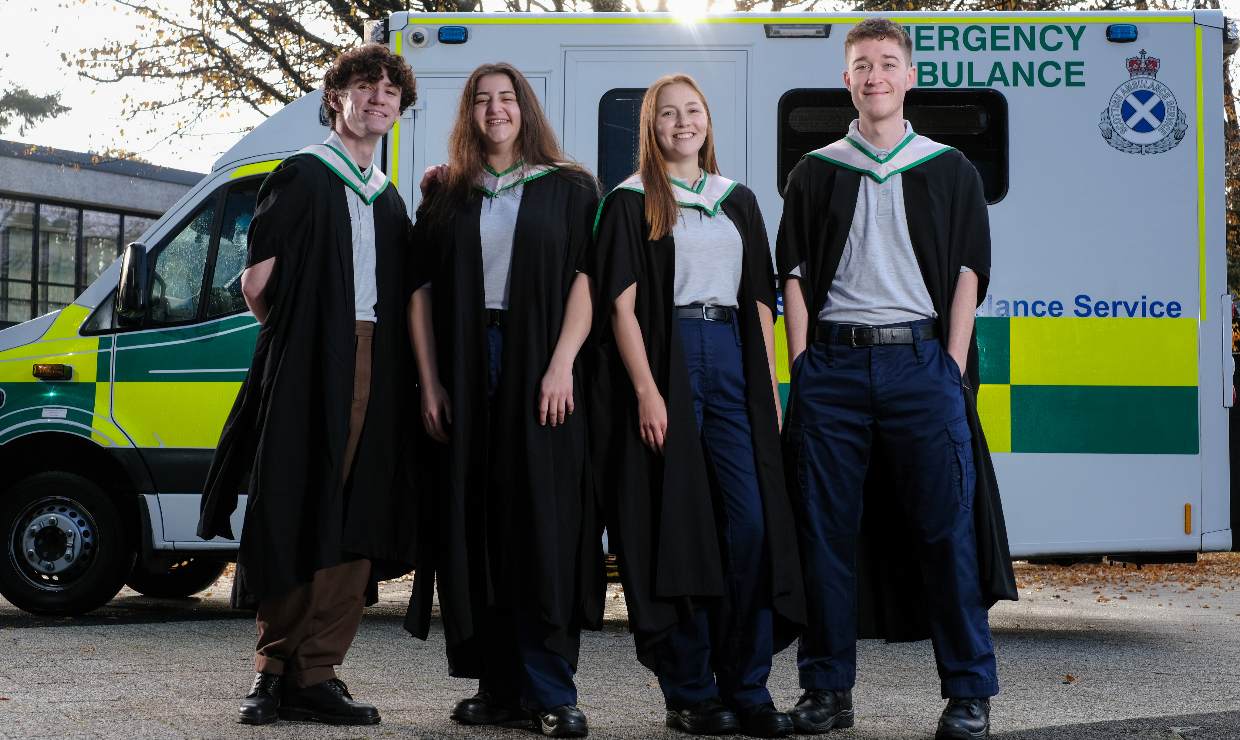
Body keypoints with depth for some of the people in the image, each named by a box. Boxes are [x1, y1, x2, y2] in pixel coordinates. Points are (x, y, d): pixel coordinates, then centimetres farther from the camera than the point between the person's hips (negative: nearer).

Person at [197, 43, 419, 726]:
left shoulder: (389, 201, 23)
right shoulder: (303, 175, 4)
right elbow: (258, 282, -2)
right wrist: (299, 337, 7)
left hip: (374, 374, 5)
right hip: (310, 368, -5)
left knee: (358, 527, -1)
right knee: (295, 517, -6)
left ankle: (314, 675, 1)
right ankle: (276, 666, 1)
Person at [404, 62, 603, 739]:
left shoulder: (567, 189, 8)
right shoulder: (445, 195, 14)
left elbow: (584, 277, 0)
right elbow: (421, 291, 9)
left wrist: (562, 365, -12)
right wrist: (430, 382, 0)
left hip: (539, 372, -2)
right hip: (464, 374, 3)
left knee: (543, 523, -6)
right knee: (474, 525, 2)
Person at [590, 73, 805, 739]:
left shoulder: (738, 201, 17)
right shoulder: (632, 202, 4)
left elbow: (759, 301, 17)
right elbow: (621, 305, -4)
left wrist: (769, 387, 9)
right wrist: (646, 390, -14)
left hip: (731, 358, 4)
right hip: (664, 359, -4)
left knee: (752, 525, -4)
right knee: (678, 526, -2)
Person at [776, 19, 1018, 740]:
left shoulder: (950, 171, 12)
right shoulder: (815, 173, 14)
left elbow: (967, 273, 7)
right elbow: (795, 274, 11)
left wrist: (953, 369, -4)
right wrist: (804, 366, 0)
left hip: (921, 360, -1)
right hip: (832, 363, 1)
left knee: (946, 526, -4)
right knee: (827, 530, 2)